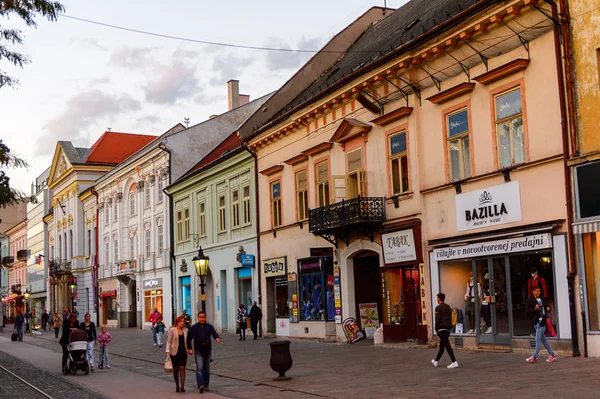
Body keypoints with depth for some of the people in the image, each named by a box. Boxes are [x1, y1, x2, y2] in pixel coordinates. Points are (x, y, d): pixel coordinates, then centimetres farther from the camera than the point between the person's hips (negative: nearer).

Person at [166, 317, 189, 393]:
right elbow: (169, 341, -4)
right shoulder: (172, 330, -3)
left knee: (182, 368, -7)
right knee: (175, 369, 8)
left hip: (183, 352, 1)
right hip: (175, 352, -1)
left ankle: (182, 386, -12)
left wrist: (190, 349, 6)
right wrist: (167, 351, -12)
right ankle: (177, 385, 23)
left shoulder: (186, 330, 5)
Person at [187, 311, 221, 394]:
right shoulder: (194, 328, 0)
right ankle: (201, 386, -25)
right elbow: (189, 339, 5)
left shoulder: (209, 327, 3)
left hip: (207, 350, 3)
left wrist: (217, 338, -30)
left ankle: (206, 385, 22)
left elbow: (214, 334, -8)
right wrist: (189, 348, -1)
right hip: (198, 350, -3)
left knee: (207, 369, 10)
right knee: (199, 368, -15)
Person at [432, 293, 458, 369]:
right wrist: (449, 327, 18)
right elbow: (450, 319, 15)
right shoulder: (448, 307, 14)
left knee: (447, 346, -11)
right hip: (448, 329, 8)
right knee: (442, 345, 16)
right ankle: (436, 361, 28)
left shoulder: (438, 308, -9)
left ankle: (454, 362, -17)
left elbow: (437, 320, -13)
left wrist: (436, 329, -5)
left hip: (441, 328, -8)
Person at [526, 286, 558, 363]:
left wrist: (548, 308, -6)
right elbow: (528, 311, -3)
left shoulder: (543, 299, 5)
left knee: (538, 339, -4)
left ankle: (535, 357, 1)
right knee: (543, 339, 9)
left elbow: (547, 306, 16)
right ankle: (552, 354, 21)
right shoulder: (530, 300, 1)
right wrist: (534, 309, -20)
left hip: (542, 321, -2)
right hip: (536, 321, 2)